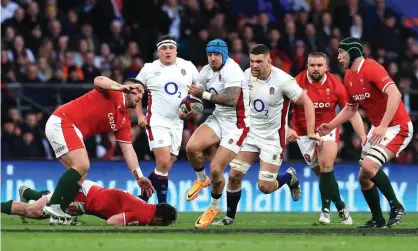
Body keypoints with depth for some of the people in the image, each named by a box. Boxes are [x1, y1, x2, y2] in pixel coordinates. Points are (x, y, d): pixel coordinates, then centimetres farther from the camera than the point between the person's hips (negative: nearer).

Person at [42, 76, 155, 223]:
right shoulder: (114, 94, -5)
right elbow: (98, 81, -26)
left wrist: (139, 176, 3)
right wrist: (121, 87, -36)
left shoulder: (124, 121, 16)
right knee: (82, 165, -21)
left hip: (72, 131, 10)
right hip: (60, 122, -10)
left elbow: (128, 149, 12)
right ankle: (53, 206, -21)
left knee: (79, 176, 7)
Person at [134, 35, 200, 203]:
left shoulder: (188, 67, 5)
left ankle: (143, 197, 20)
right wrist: (139, 115, 1)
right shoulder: (149, 69, 1)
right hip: (156, 121, -4)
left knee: (165, 168, 5)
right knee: (163, 163, -18)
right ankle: (162, 205, -9)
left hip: (177, 123, 4)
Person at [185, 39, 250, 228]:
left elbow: (231, 100, -33)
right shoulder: (206, 72, 4)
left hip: (236, 125, -7)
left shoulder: (231, 71, -21)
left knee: (216, 169, -9)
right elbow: (196, 93, 17)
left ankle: (214, 207, 18)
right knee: (192, 147, -19)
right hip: (218, 119, 7)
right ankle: (201, 179, 11)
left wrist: (204, 94, -34)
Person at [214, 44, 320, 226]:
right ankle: (230, 217, 12)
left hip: (273, 138, -5)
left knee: (265, 187, -9)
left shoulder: (282, 80, -20)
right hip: (251, 134, 5)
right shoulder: (247, 75, -5)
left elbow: (307, 103, -12)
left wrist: (311, 133, -17)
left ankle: (290, 177, 23)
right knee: (234, 175, -6)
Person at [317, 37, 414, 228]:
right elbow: (350, 109, 22)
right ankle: (377, 220, 21)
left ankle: (396, 207, -10)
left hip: (397, 127, -9)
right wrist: (330, 126, 11)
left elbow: (395, 94, -34)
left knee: (369, 165, -26)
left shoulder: (372, 69, -21)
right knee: (363, 177, 7)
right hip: (377, 128, 9)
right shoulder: (349, 78, 7)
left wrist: (383, 126, -39)